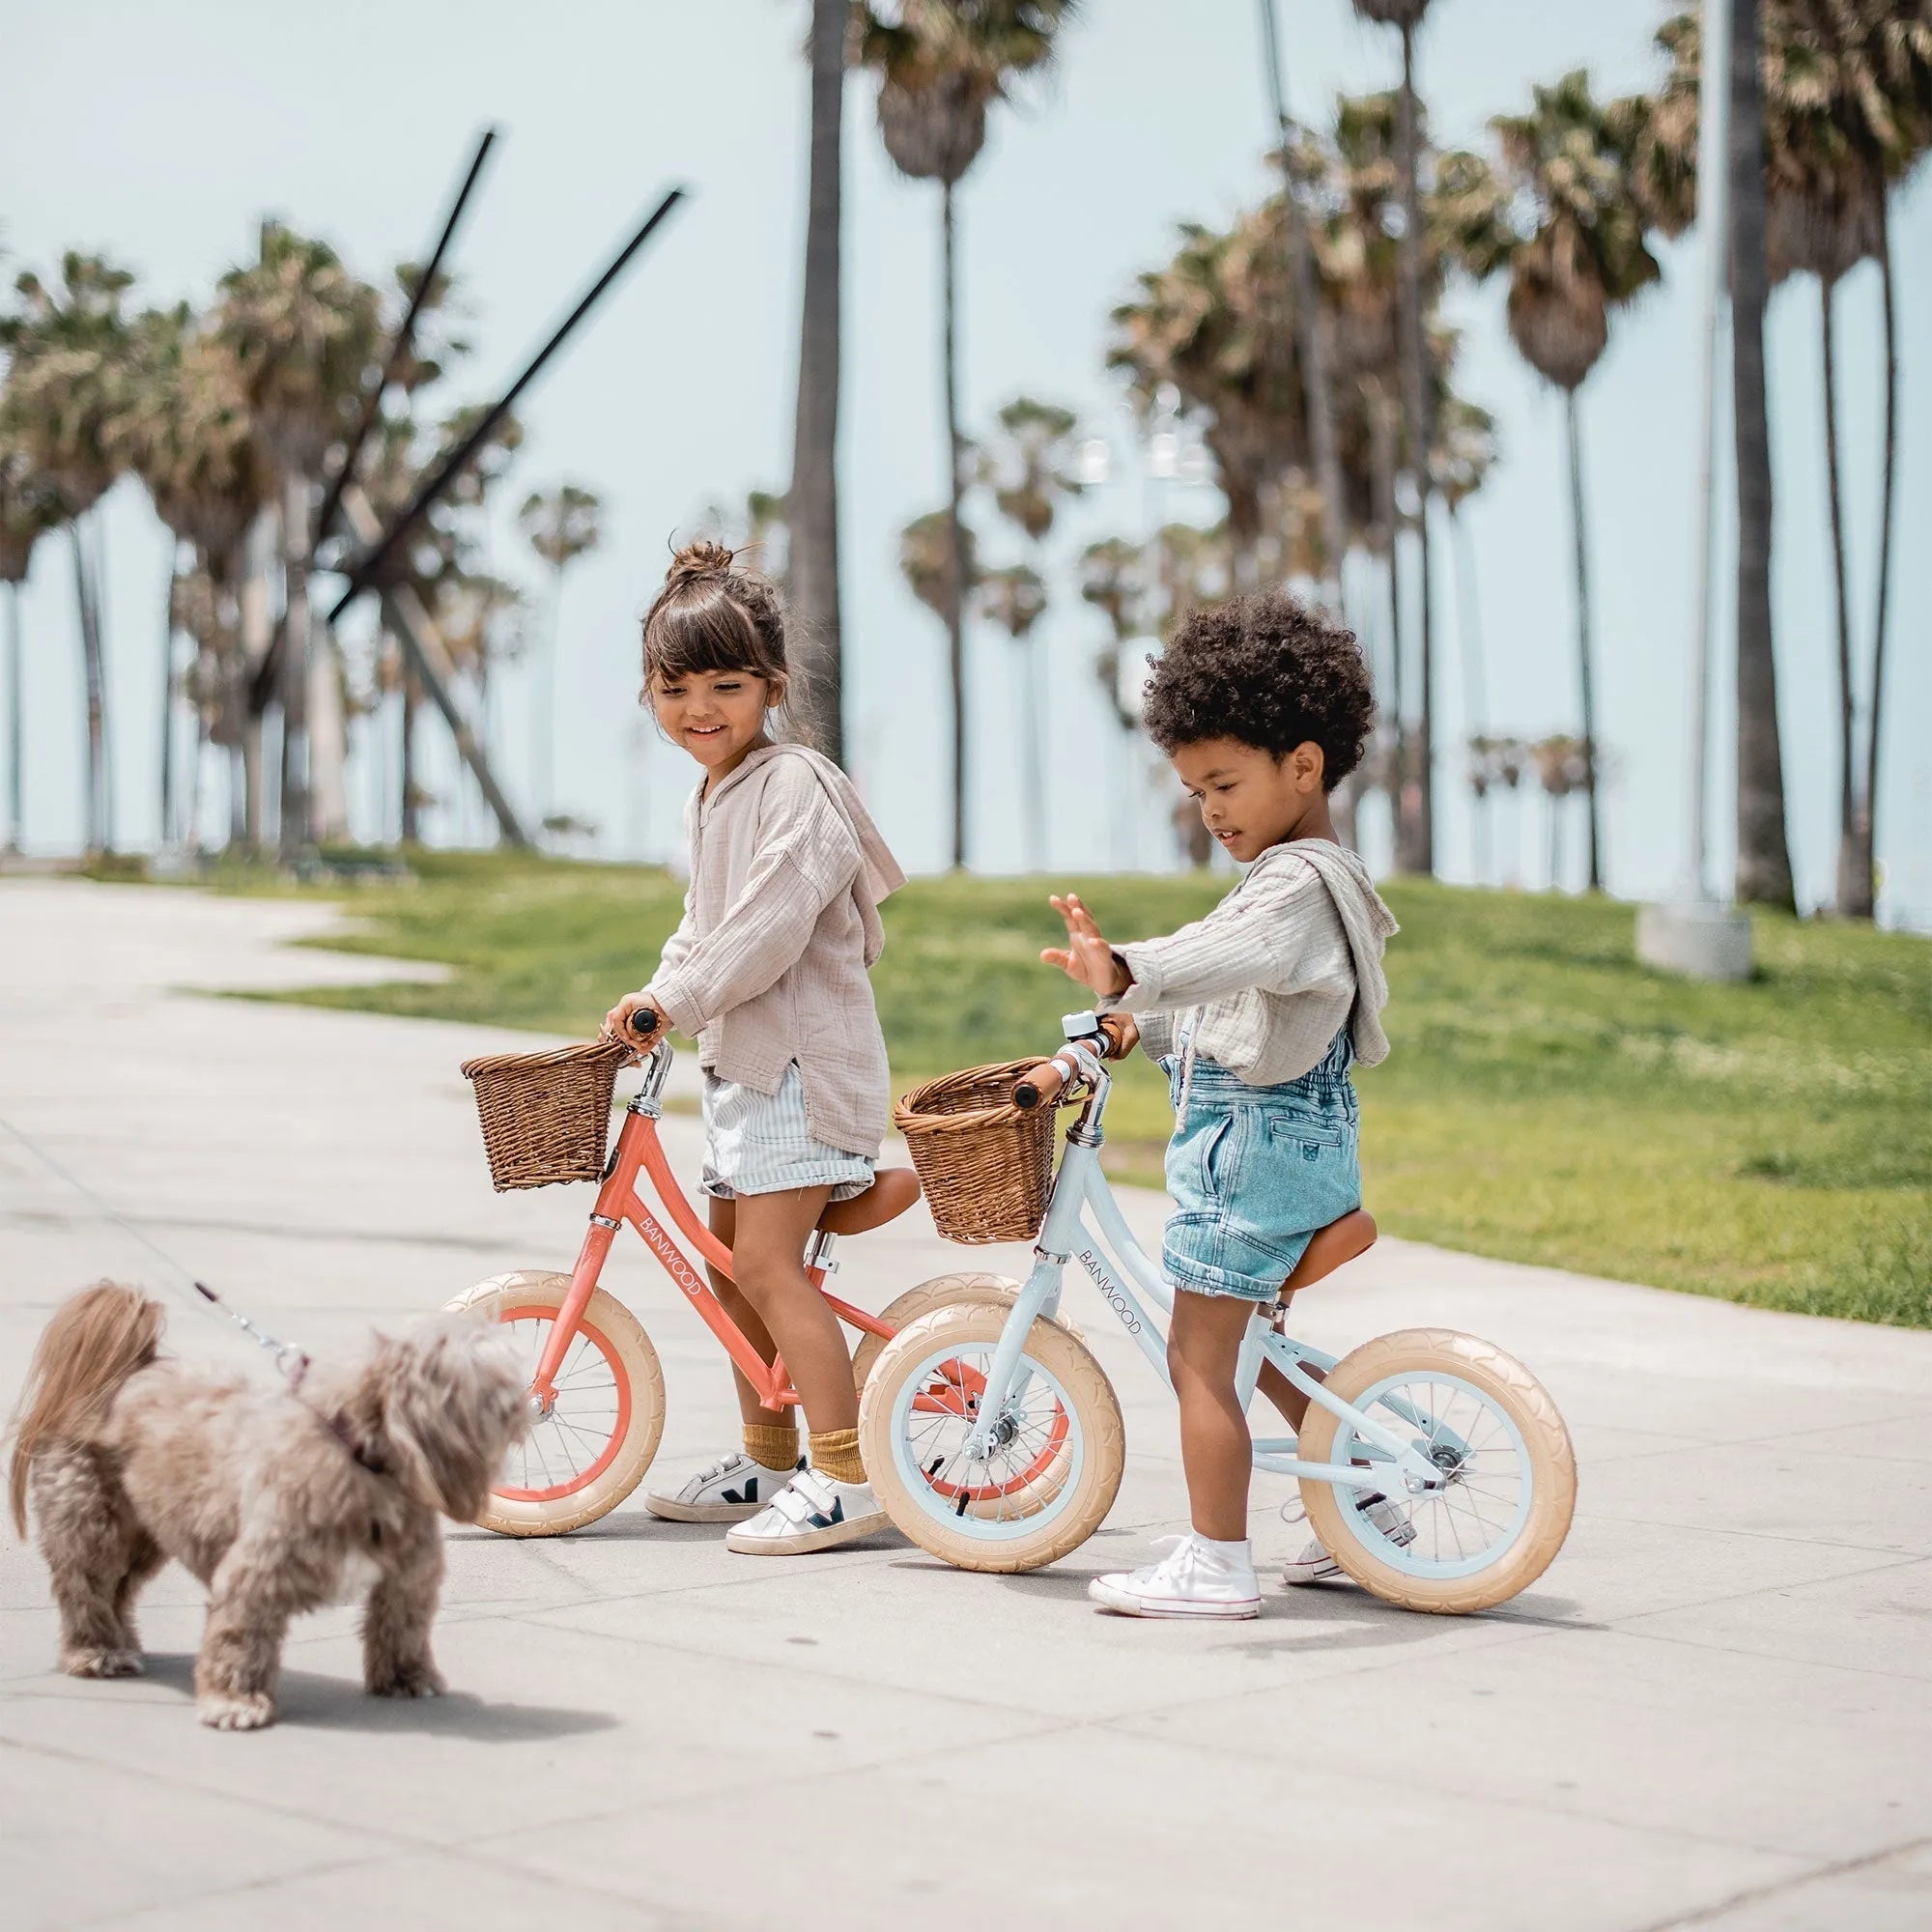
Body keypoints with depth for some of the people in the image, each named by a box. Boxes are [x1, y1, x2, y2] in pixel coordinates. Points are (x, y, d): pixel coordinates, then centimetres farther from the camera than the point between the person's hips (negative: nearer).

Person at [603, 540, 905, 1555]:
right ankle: (766, 1462, 25)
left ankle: (848, 1475, -11)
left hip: (801, 1052, -10)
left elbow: (772, 922, -23)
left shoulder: (794, 784, -15)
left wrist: (677, 999, -19)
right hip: (738, 1056, 10)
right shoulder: (710, 798, 16)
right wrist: (655, 996, 11)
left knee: (768, 1261, -15)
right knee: (732, 1263, 14)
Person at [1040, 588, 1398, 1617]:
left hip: (1255, 1138, -11)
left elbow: (1223, 955, -42)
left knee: (1199, 1357, -5)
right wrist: (1133, 1023, 16)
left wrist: (1125, 972, -57)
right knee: (1254, 1339, 24)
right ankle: (1365, 1501, 34)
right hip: (1290, 1138, 11)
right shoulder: (1306, 875, 15)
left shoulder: (1297, 884, -20)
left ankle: (1216, 1562, 0)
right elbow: (1224, 998, 25)